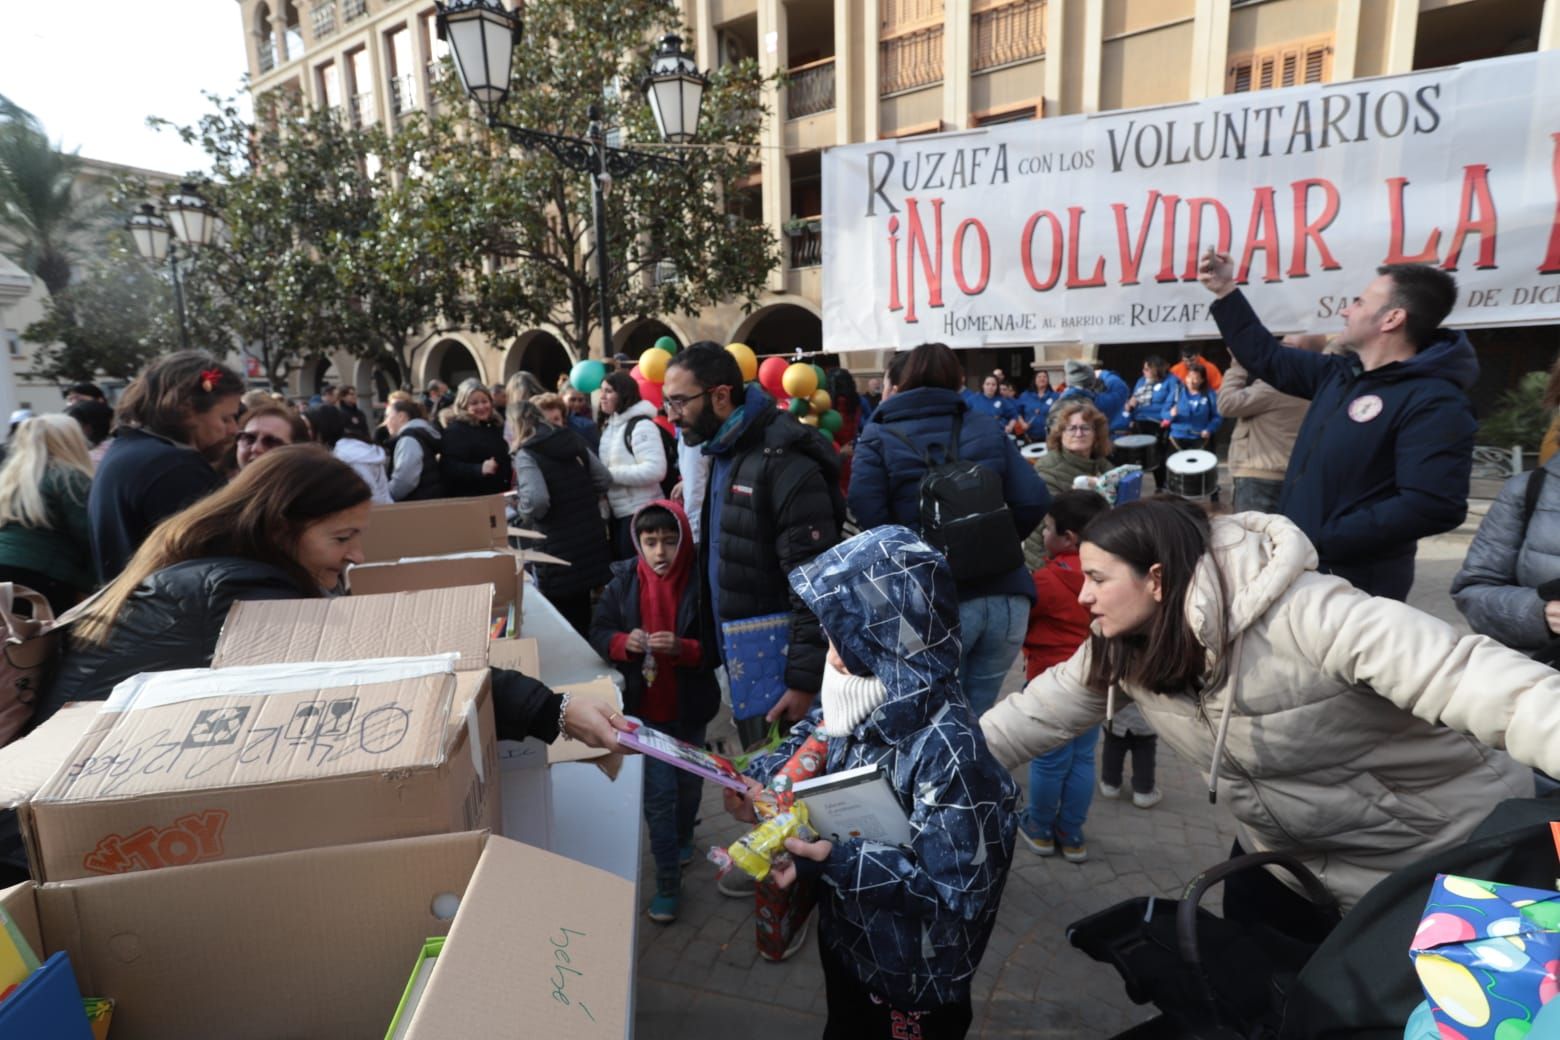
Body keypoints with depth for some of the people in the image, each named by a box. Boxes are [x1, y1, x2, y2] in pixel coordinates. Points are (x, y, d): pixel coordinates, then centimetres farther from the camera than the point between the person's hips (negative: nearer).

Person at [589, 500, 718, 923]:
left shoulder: (701, 583, -17)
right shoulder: (623, 582, -10)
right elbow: (598, 631, -1)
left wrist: (683, 648, -31)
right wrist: (623, 642, -22)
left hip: (689, 707, 0)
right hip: (644, 707, 0)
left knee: (688, 782, 22)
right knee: (658, 793, 3)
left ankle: (682, 837, 53)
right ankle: (668, 880, 20)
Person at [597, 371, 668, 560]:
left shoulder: (641, 425, -15)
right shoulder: (609, 425, 13)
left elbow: (655, 470, -25)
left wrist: (611, 474, -20)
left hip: (641, 514, -9)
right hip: (618, 513, 9)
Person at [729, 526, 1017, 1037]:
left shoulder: (949, 751, -36)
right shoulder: (857, 701, -13)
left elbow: (956, 893, -32)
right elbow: (808, 744, 6)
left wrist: (836, 861, -38)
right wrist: (758, 781, -13)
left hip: (916, 980, -7)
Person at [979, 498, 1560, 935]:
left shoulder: (1304, 616, -35)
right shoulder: (1123, 650, -14)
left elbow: (1464, 677, -42)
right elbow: (1040, 714, -6)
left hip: (1443, 851, -5)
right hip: (1286, 852, 6)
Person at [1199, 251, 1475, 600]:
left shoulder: (1434, 403, -19)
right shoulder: (1342, 374, 9)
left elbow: (1432, 506, -29)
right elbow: (1268, 359, 20)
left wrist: (1320, 542, -27)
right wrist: (1225, 292, 17)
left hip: (1355, 583, -8)